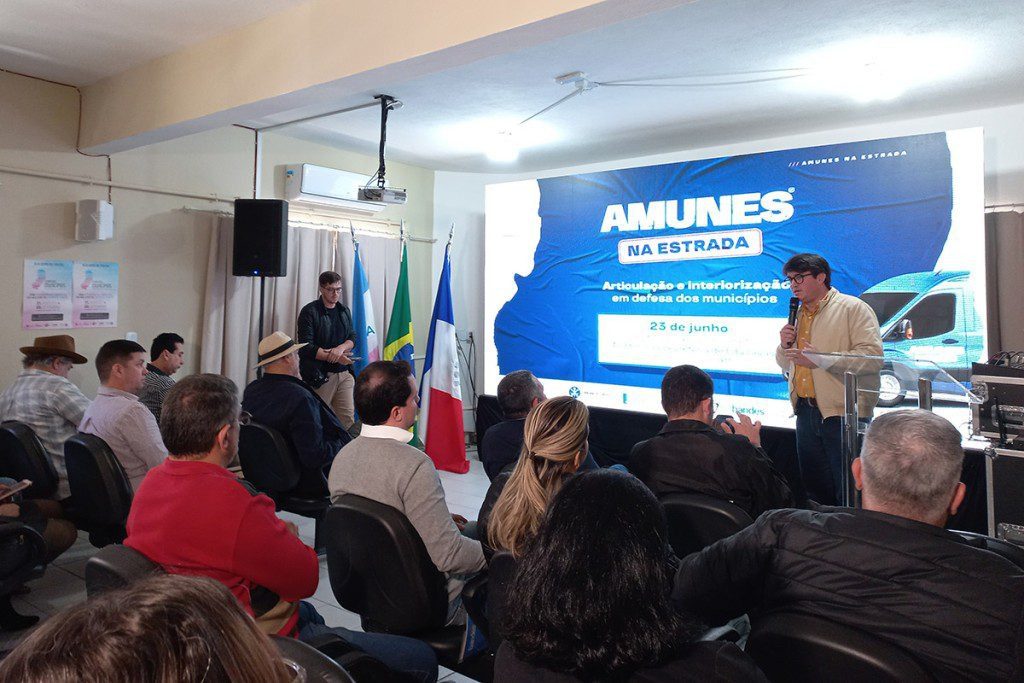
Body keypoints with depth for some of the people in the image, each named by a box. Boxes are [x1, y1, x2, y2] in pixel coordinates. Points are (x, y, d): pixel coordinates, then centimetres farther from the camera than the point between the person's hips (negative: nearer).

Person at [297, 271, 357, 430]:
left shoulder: (344, 310, 14)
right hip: (320, 375, -5)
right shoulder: (309, 312, -6)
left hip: (344, 374, 5)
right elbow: (306, 348, -12)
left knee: (348, 418, 1)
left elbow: (353, 337, 12)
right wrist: (336, 357, -16)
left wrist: (341, 348, -12)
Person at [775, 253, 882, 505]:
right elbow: (785, 365, 23)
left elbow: (873, 355, -18)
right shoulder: (797, 315, 18)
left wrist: (822, 359, -24)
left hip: (843, 413, -7)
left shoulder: (852, 308, -5)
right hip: (806, 413, 7)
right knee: (815, 492, 16)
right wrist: (784, 346, 2)